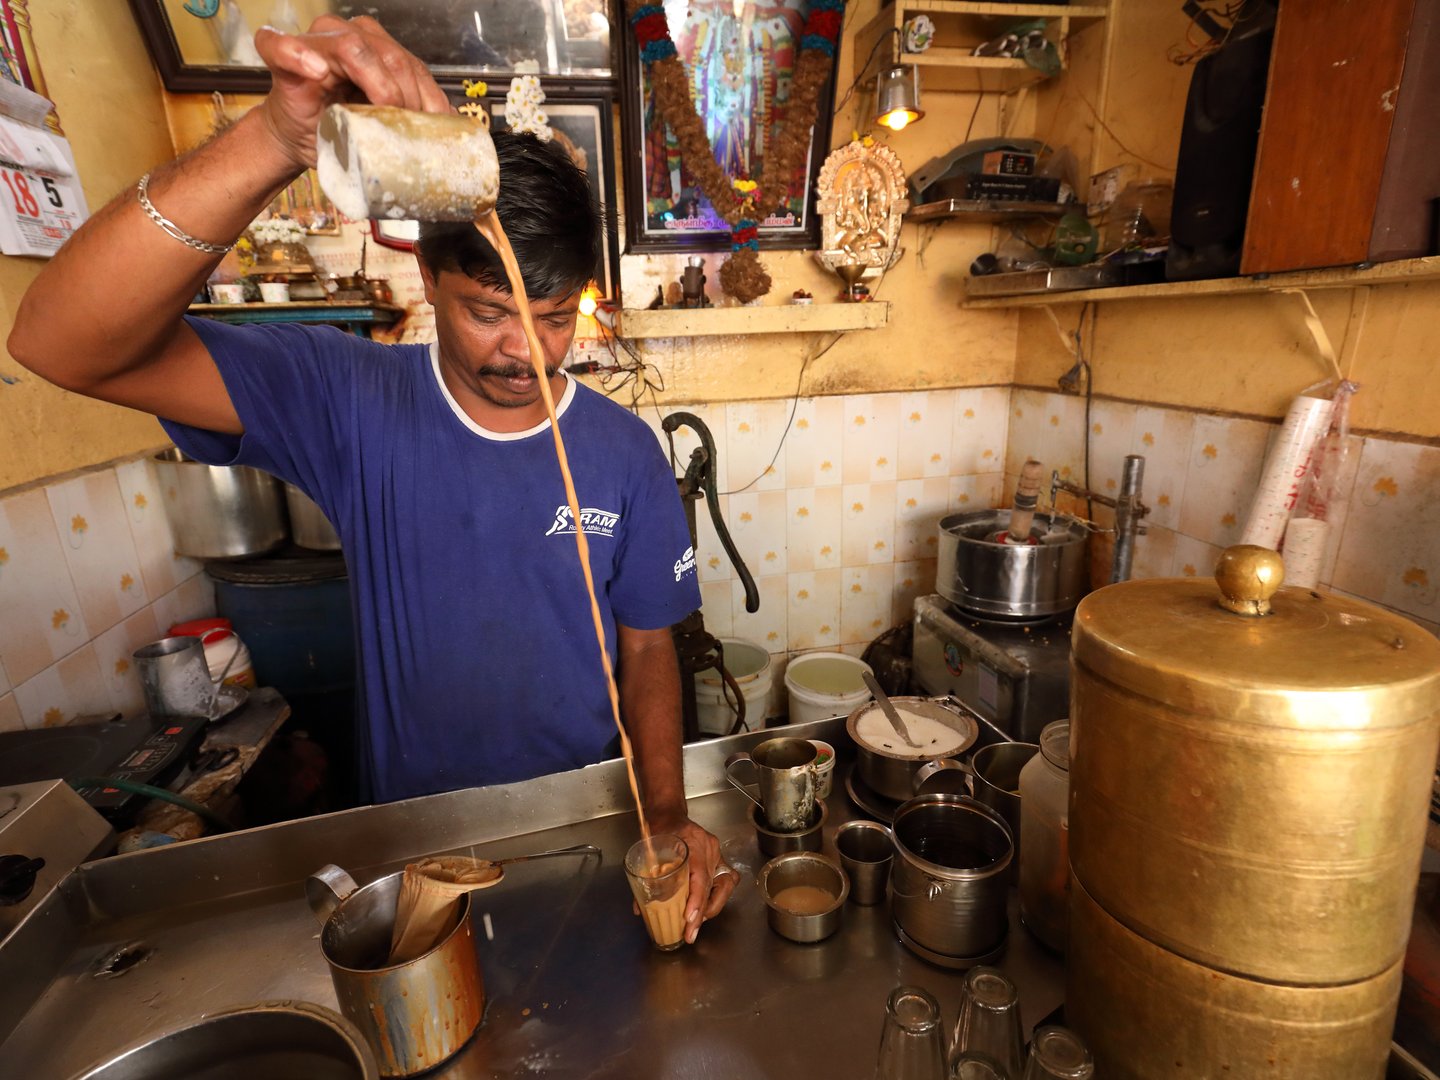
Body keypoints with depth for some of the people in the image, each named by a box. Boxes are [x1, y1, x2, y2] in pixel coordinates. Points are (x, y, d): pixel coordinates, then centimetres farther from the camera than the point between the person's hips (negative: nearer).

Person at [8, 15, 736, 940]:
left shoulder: (626, 451, -14)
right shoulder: (351, 403, -17)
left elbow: (647, 648, -7)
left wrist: (669, 818, -16)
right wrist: (276, 143, -42)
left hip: (585, 820, 1)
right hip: (413, 821, 0)